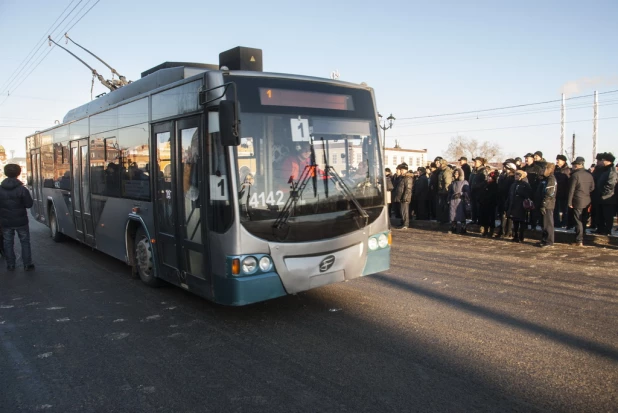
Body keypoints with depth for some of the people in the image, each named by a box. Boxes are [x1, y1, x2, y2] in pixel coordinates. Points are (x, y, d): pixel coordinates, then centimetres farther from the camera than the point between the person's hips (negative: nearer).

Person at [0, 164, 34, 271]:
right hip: (21, 221, -2)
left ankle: (10, 265, 18)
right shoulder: (22, 189, -14)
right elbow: (29, 204, -12)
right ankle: (27, 265, 11)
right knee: (25, 242, 9)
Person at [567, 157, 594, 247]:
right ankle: (582, 238, 26)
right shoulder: (589, 174, 6)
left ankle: (579, 241, -2)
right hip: (587, 202, 6)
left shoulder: (575, 175, -12)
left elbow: (571, 190, -13)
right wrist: (591, 200, 13)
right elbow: (592, 188, 8)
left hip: (578, 202, -6)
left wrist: (569, 202, -7)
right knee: (584, 221, 16)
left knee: (578, 222, -2)